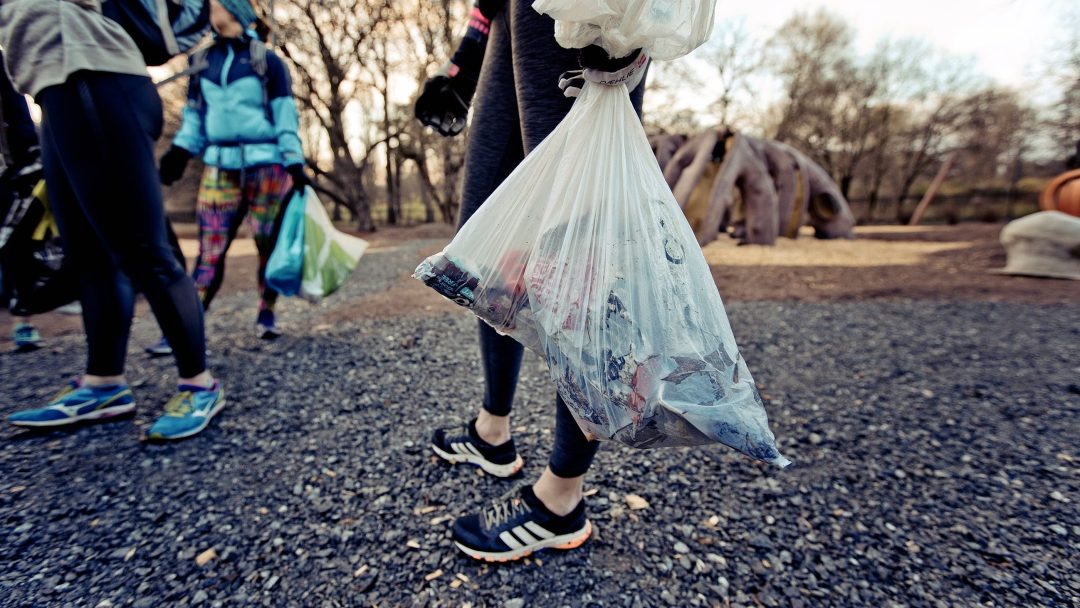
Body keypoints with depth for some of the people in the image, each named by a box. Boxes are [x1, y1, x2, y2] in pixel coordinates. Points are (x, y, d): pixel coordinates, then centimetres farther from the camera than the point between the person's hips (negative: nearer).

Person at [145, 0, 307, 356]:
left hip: (266, 165, -3)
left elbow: (285, 113, 0)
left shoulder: (266, 60, 5)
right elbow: (194, 114, 19)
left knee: (267, 244, 1)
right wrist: (180, 150, 6)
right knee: (210, 250, -2)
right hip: (219, 168, 4)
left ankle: (266, 315, 15)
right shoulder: (202, 61, 17)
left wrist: (295, 162, -9)